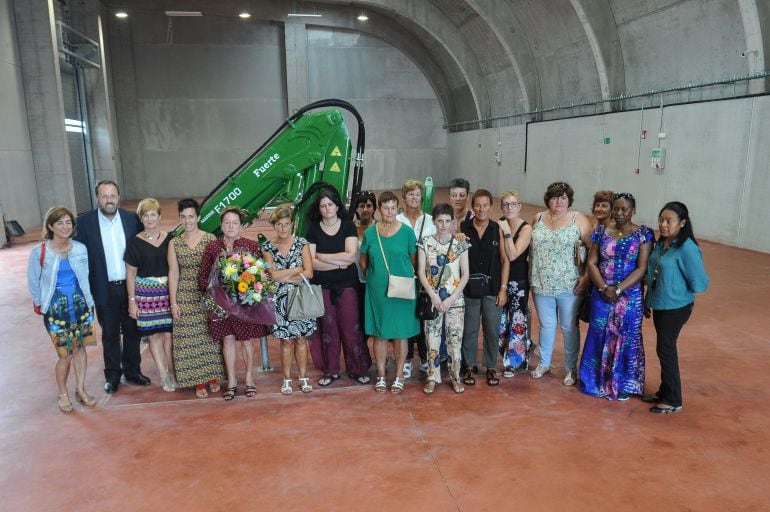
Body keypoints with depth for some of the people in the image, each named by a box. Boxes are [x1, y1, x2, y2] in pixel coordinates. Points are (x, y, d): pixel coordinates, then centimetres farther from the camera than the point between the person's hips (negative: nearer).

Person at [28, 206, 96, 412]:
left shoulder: (80, 249, -3)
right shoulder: (39, 252, -11)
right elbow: (33, 283, 1)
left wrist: (88, 301, 7)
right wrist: (41, 305, 6)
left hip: (81, 304, 3)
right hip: (56, 307, -3)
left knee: (80, 348, 12)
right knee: (65, 354, 2)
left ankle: (80, 389, 29)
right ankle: (63, 394, 25)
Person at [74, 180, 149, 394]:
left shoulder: (132, 218, -3)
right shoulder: (85, 222, -7)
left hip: (131, 287, 1)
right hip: (104, 290, -1)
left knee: (132, 331, 14)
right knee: (110, 335, 12)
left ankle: (132, 370, 31)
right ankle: (113, 375, 28)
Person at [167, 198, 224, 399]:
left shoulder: (210, 239, -1)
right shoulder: (174, 243, 4)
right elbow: (173, 273, 4)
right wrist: (173, 302, 0)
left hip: (208, 295, -1)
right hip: (186, 297, 1)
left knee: (211, 336, 6)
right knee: (190, 339, 4)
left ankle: (213, 376, 24)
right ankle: (199, 381, 18)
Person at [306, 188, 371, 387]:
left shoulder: (348, 226, 0)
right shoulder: (313, 229, 2)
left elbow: (350, 256, -12)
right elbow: (312, 262, -7)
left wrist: (322, 256, -9)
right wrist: (339, 263, -14)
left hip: (346, 285, -1)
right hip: (322, 286, 1)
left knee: (350, 326, 2)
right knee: (327, 327, 6)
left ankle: (357, 369, 16)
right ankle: (330, 370, 20)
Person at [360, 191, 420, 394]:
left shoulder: (407, 232, -3)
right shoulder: (370, 233, 1)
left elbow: (414, 260, 2)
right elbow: (363, 262, 12)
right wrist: (374, 276, 9)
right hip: (377, 291, 1)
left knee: (400, 333, 6)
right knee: (380, 334, 8)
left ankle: (399, 376, 20)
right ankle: (381, 376, 21)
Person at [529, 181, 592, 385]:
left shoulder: (579, 220, -6)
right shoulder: (538, 219, 6)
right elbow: (530, 247, 13)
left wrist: (587, 276, -13)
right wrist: (532, 277, 7)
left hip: (569, 286, -3)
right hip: (541, 285, 3)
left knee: (569, 328, 9)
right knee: (546, 325, 16)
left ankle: (571, 369, 25)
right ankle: (544, 363, 33)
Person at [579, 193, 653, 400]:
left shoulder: (644, 234, -5)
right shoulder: (602, 231, 4)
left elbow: (642, 268, -11)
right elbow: (591, 263, 1)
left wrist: (618, 289, -18)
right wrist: (604, 288, -13)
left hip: (629, 297, -2)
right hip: (601, 295, 3)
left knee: (626, 340, 8)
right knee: (599, 337, 10)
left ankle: (623, 385, 24)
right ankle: (597, 381, 26)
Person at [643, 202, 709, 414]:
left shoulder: (687, 248, -21)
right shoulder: (661, 243, 3)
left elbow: (699, 283, -20)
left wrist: (678, 292, -5)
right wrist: (648, 301, 15)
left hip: (676, 307, -7)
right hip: (659, 305, 7)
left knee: (665, 350, 1)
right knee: (665, 349, 17)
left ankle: (673, 400, 16)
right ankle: (664, 392, 32)